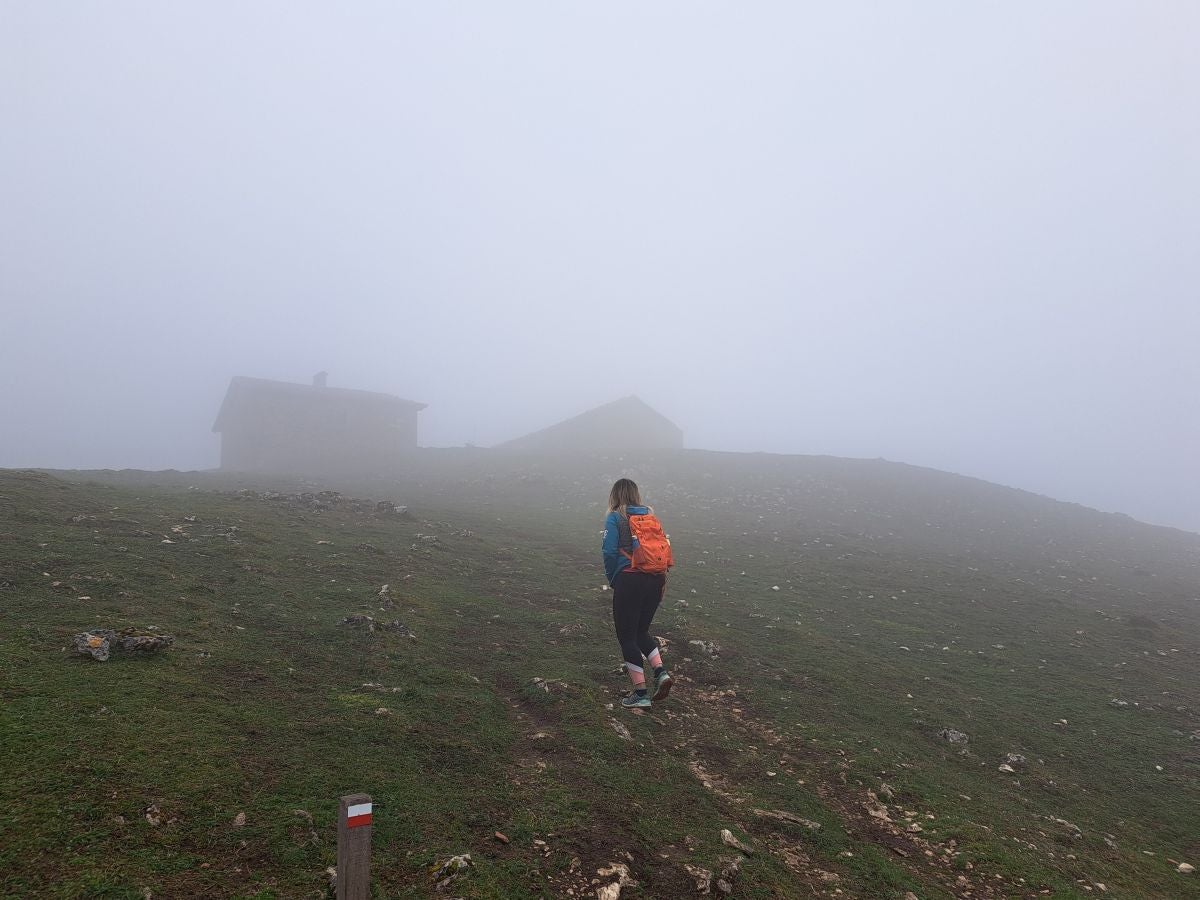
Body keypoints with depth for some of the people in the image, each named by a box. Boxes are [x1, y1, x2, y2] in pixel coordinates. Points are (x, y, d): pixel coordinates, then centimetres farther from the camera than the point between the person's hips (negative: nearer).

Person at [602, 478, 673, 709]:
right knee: (641, 630, 23)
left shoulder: (615, 518, -1)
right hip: (656, 579, 6)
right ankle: (660, 671, 5)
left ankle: (641, 694, 10)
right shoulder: (650, 514, 13)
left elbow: (610, 552, -10)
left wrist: (612, 580, 6)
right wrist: (662, 582, 14)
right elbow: (665, 546, 7)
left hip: (629, 580, -6)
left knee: (627, 636, 7)